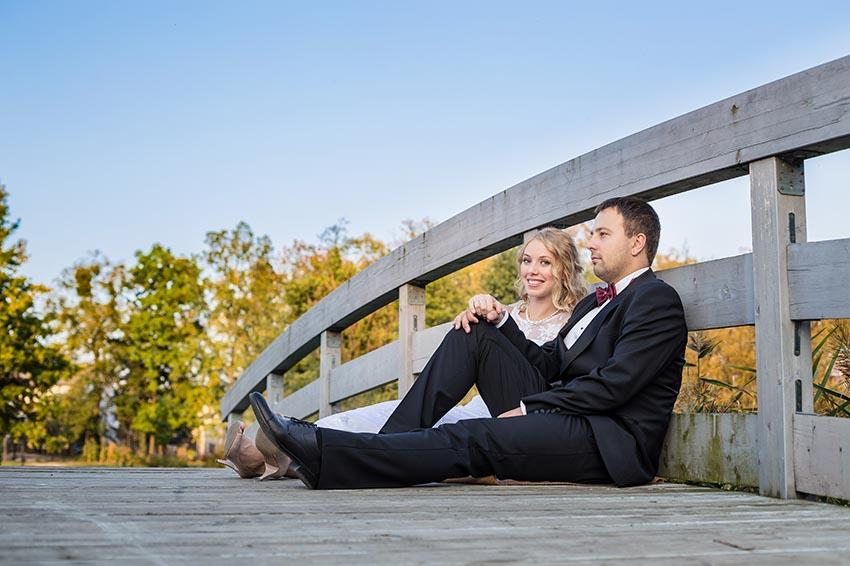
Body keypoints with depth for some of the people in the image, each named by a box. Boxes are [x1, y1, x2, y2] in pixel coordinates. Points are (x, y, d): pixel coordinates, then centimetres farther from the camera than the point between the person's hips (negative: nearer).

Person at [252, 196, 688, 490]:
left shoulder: (657, 299, -5)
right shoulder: (597, 301, 25)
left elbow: (612, 384, -17)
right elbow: (546, 366, 19)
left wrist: (528, 407, -13)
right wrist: (501, 321, 3)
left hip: (610, 442, -9)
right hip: (556, 419, 9)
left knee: (471, 438, -28)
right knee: (474, 336, -1)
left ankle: (325, 456, -35)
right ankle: (388, 444, -12)